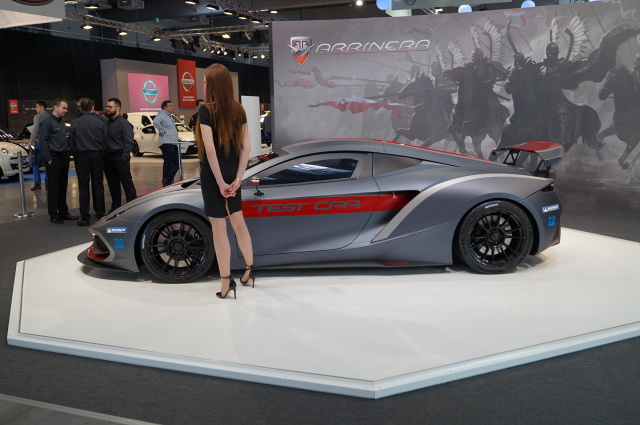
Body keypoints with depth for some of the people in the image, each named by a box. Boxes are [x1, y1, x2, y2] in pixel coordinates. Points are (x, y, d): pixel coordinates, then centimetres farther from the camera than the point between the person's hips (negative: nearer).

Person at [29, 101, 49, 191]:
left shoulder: (38, 117, -9)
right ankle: (47, 183, 11)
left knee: (35, 164, 4)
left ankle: (37, 184, -1)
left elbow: (35, 129, -17)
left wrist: (31, 140, -9)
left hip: (38, 143, -5)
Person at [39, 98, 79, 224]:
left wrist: (68, 152, 11)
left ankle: (63, 212, 19)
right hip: (54, 159, -8)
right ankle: (53, 215, 3)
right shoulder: (47, 122, -7)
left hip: (64, 158, 8)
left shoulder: (61, 123, 17)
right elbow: (43, 141, -11)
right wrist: (49, 159, -15)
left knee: (63, 186, 12)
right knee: (54, 187, -3)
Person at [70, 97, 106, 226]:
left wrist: (75, 155, 14)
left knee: (83, 187, 2)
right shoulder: (100, 122, -2)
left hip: (82, 156, -1)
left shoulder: (75, 122, -3)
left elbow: (72, 142, 2)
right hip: (98, 155, 1)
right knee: (98, 185, 9)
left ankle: (84, 217, 2)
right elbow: (105, 141, 2)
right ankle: (100, 214, 13)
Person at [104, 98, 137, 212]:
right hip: (108, 158, 7)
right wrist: (103, 156, 6)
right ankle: (115, 208, 22)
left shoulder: (123, 122, -6)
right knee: (113, 185, 13)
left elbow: (129, 142, -12)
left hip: (119, 158, -7)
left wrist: (124, 158, -17)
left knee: (127, 184, -3)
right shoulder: (107, 123, 16)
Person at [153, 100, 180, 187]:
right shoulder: (162, 114, -8)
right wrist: (161, 131, -20)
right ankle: (166, 182, 1)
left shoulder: (169, 116, 22)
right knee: (168, 163, -5)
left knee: (176, 163, 7)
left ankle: (168, 180, 9)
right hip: (167, 143, -9)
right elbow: (156, 121, -29)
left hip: (174, 143, 9)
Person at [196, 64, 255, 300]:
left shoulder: (206, 110, -14)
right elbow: (246, 146, 1)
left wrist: (220, 181, -15)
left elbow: (210, 149, -20)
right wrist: (238, 177, 0)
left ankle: (226, 281, 9)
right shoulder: (238, 109, 4)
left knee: (219, 228, 2)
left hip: (213, 174, -6)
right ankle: (250, 268, 28)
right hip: (231, 173, 6)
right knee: (238, 222, 18)